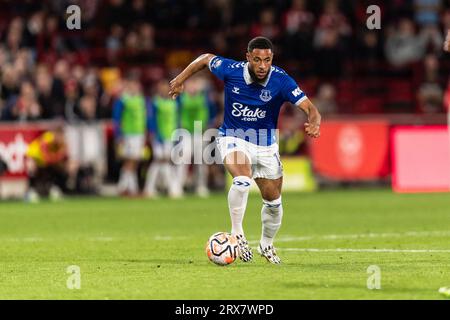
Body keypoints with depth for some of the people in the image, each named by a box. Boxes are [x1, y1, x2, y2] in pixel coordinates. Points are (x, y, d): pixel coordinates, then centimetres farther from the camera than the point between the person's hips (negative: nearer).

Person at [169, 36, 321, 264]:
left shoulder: (280, 80, -21)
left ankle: (267, 245, 36)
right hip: (233, 138, -2)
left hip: (265, 145, 2)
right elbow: (206, 58, 2)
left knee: (273, 201, 9)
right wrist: (180, 80, 4)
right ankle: (237, 234, -16)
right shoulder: (231, 71, -19)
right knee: (243, 180, -32)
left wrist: (314, 124, -48)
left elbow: (310, 108, -26)